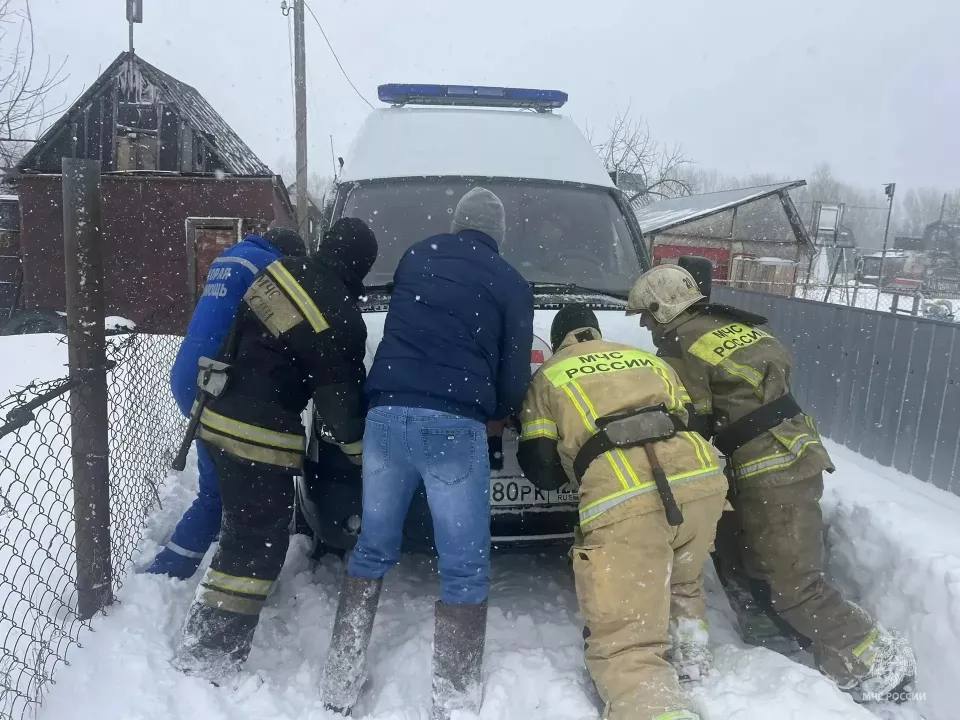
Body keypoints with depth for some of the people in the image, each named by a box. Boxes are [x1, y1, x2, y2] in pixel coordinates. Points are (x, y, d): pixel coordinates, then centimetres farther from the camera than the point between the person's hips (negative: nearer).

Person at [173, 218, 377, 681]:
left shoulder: (281, 271, 1)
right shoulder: (340, 321, -19)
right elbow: (340, 399, -13)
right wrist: (364, 453, 1)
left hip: (221, 418, 9)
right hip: (259, 437, -9)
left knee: (246, 528, 26)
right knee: (259, 543, 4)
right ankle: (207, 658, 12)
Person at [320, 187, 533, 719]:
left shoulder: (415, 257, 18)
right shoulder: (510, 284, 8)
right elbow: (514, 380, 7)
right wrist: (495, 413, 27)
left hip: (385, 414, 4)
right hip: (454, 426, -4)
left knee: (372, 550, 17)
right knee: (465, 570, 7)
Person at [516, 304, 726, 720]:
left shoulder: (547, 378, 20)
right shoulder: (650, 359, 29)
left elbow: (542, 471, 16)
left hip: (624, 503, -5)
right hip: (701, 480, 5)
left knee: (626, 646, 0)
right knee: (682, 580, 37)